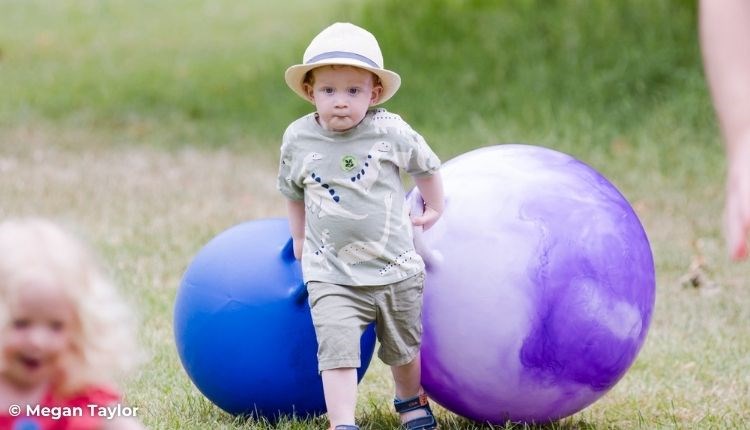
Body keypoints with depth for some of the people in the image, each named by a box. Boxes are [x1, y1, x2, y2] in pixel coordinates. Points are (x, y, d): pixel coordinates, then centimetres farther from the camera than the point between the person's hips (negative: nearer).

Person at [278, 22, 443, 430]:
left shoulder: (391, 132, -12)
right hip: (331, 275, -1)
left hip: (396, 269, 1)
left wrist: (433, 209, 18)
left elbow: (426, 167, 8)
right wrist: (300, 239, 18)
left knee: (403, 348, 19)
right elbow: (293, 192, 13)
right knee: (337, 347, -20)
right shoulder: (298, 138, -6)